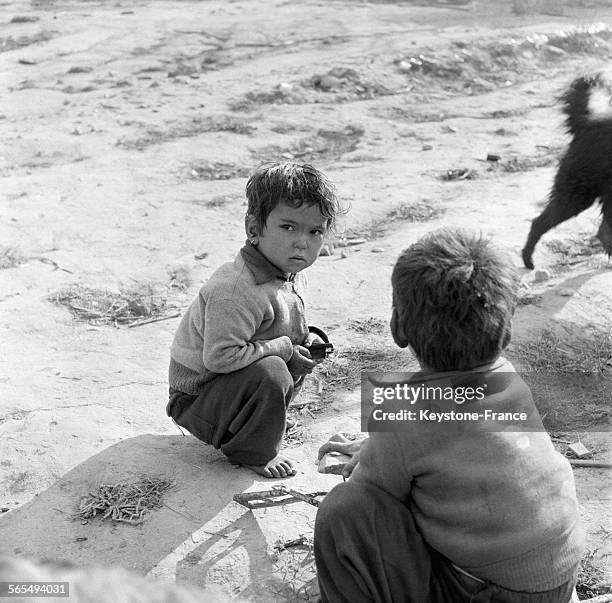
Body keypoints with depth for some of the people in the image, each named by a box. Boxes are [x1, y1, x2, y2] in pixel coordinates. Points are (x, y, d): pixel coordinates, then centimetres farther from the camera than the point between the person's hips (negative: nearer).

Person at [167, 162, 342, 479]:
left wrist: (308, 337, -6)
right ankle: (253, 452, -6)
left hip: (231, 382, 9)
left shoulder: (291, 274, -1)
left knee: (302, 354, 7)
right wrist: (284, 348, -27)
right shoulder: (236, 290, -32)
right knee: (270, 371, -31)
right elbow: (220, 357, -35)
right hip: (195, 398, -9)